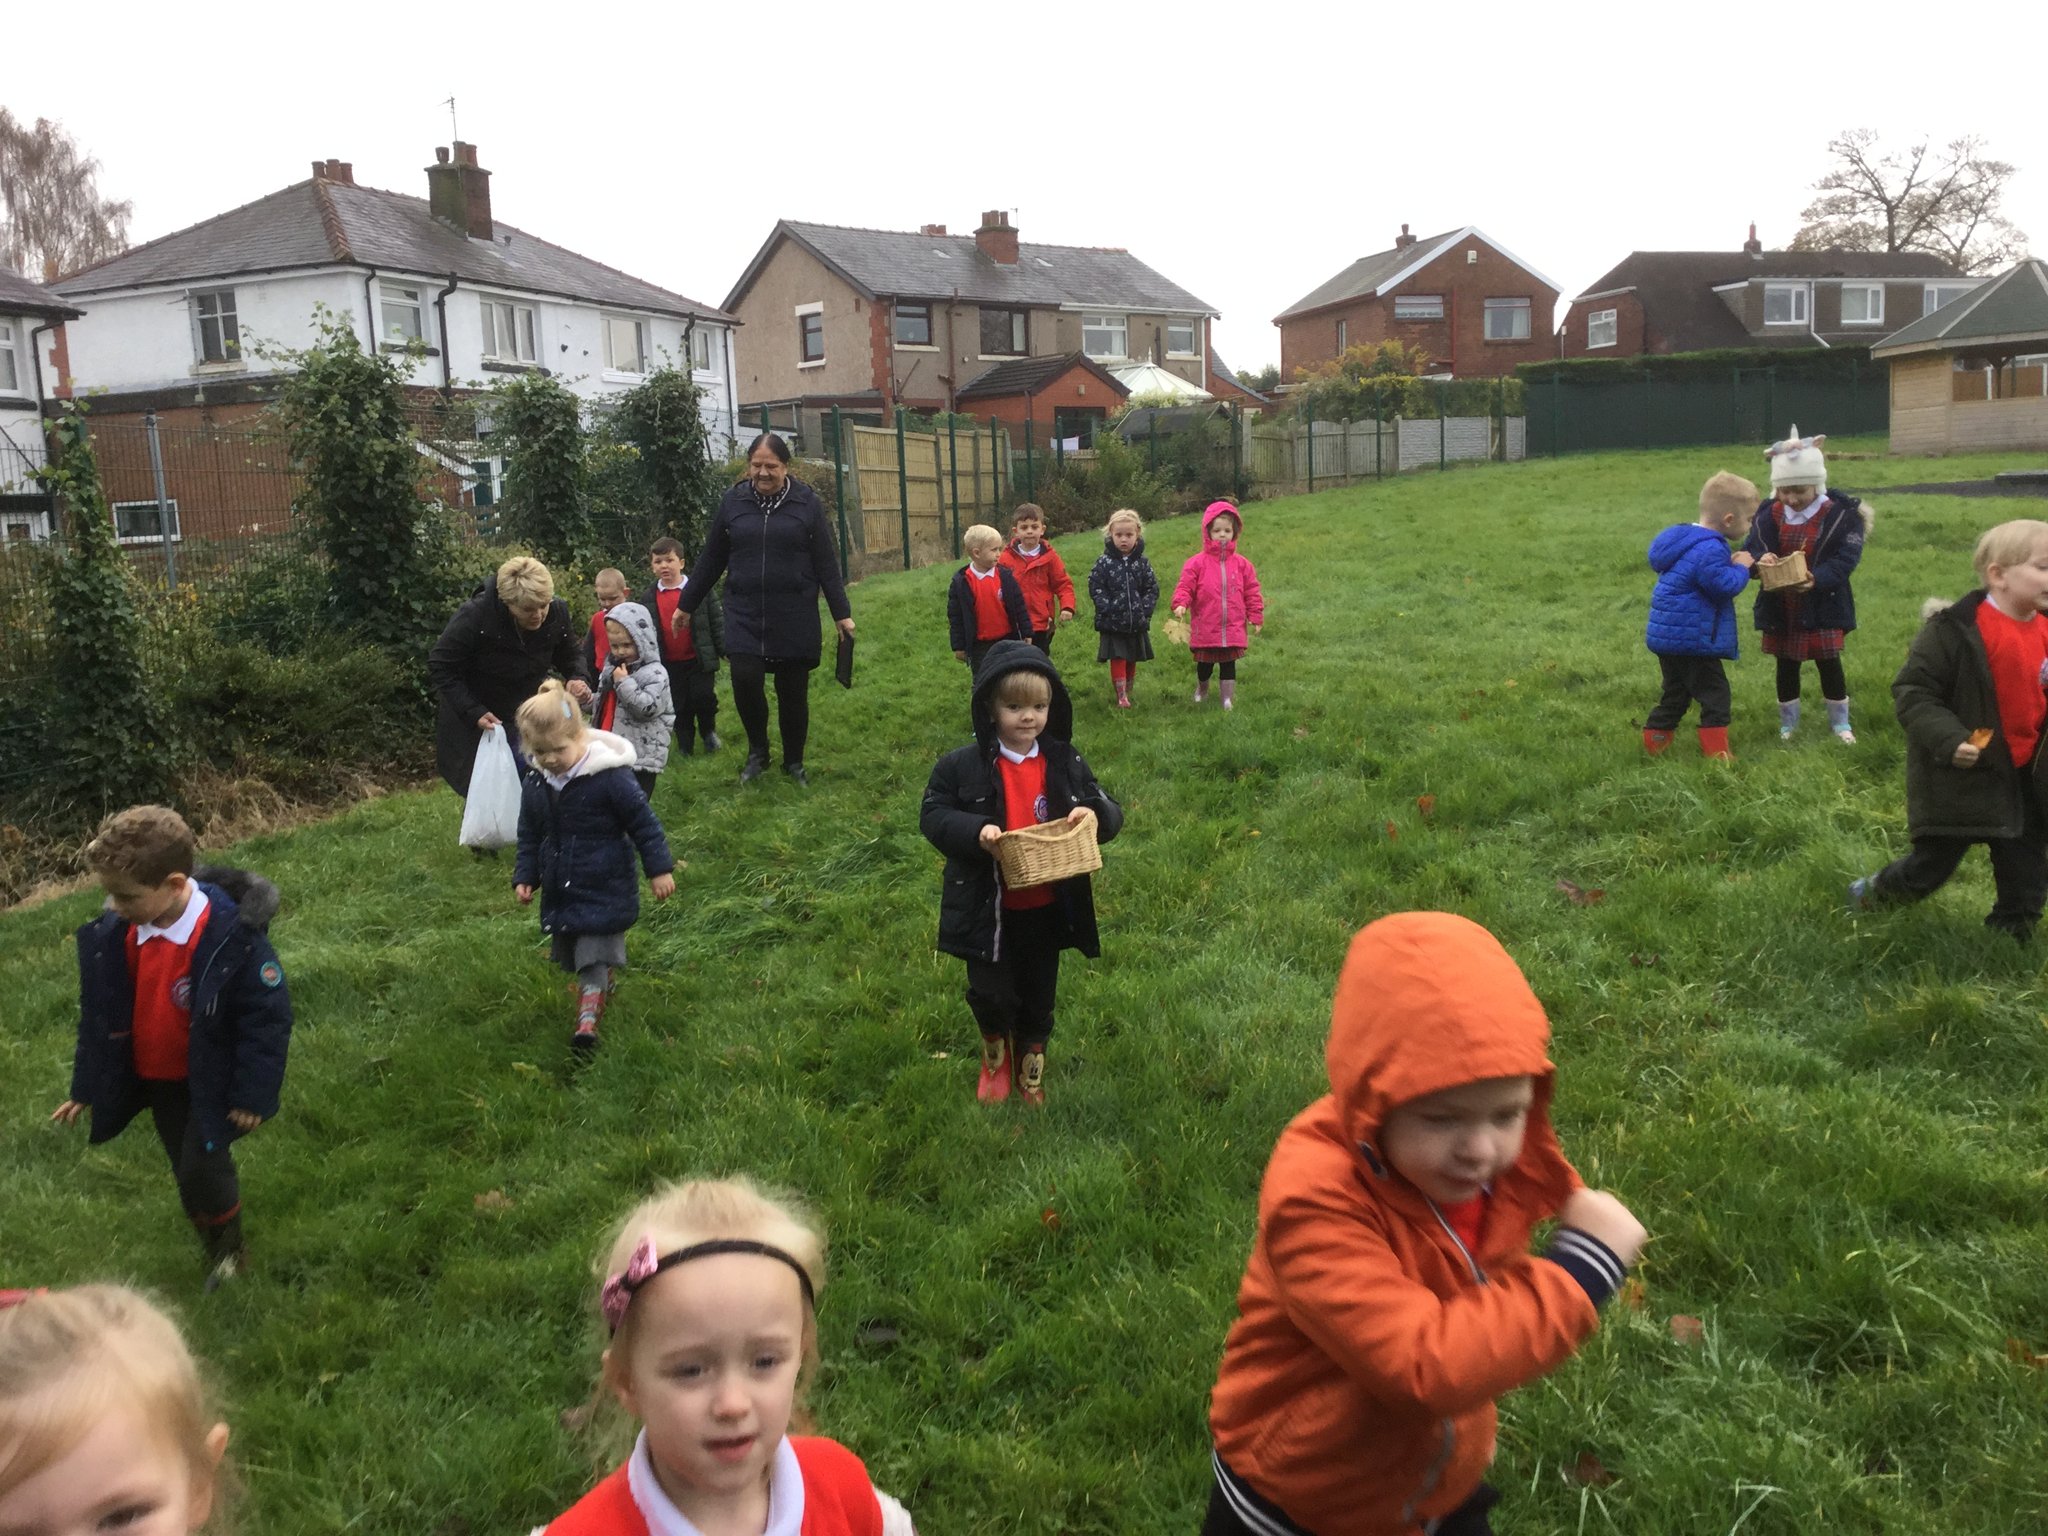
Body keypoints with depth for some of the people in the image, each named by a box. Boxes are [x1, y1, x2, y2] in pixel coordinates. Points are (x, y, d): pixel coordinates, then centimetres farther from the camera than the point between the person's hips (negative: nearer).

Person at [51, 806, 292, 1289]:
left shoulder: (231, 937, -28)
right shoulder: (111, 936, -11)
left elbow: (268, 1016, -20)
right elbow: (99, 1015, 5)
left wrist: (253, 1093, -18)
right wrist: (86, 1087, 10)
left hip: (211, 1083, -5)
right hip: (155, 1082, 6)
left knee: (202, 1167, -8)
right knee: (187, 1172, 16)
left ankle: (229, 1247, 20)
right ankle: (214, 1249, 39)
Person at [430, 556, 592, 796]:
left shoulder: (558, 612, -15)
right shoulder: (474, 616, -27)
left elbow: (570, 654, 3)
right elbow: (440, 667, -17)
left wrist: (579, 678, -21)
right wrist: (473, 713, -26)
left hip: (527, 718, 4)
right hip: (473, 722, -3)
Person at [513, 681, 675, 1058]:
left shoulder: (609, 776, -20)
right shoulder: (534, 784, -1)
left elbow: (643, 823, -12)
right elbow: (529, 838, 12)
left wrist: (659, 869, -10)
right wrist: (525, 877, 5)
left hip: (604, 889, -6)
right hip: (560, 890, 6)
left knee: (594, 958, -10)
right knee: (572, 956, 16)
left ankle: (587, 1022, -8)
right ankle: (604, 986, 38)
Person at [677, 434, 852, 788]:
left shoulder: (806, 502, -2)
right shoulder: (733, 502, 2)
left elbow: (826, 562, 1)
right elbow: (710, 560, 10)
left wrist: (841, 613, 1)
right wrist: (686, 604, 14)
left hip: (795, 618, -1)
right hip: (744, 616, 1)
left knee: (793, 692, 6)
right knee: (745, 679, -16)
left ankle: (794, 761, 28)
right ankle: (757, 751, 8)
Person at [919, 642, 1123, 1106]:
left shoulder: (1066, 763, -3)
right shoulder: (961, 766, -10)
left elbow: (1110, 811, 1)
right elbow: (932, 815, -6)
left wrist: (1095, 814, -23)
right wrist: (974, 831, -24)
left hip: (1048, 907, 3)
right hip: (988, 908, -3)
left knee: (1039, 998, 17)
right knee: (992, 995, -1)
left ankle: (1031, 1068, 43)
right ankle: (996, 1051, 34)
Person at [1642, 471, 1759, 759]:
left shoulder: (1686, 541, 10)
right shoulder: (1709, 551, -23)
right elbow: (1724, 586, -24)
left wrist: (1731, 565, 7)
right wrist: (1740, 568, -7)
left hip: (1668, 636, 10)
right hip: (1692, 639, -10)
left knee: (1676, 693, 21)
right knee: (1715, 695, 1)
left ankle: (1654, 740, 26)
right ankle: (1716, 753, 4)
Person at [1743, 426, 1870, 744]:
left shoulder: (1841, 514, -11)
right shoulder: (1769, 515, -2)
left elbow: (1845, 558, -17)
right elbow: (1750, 548, -7)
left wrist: (1816, 579, -34)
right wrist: (1760, 559, -31)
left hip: (1822, 606, -3)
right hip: (1780, 608, 3)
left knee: (1829, 664, 5)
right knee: (1786, 666, 14)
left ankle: (1839, 721, 23)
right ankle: (1788, 721, 29)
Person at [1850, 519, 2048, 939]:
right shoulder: (1956, 631, -20)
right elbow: (1912, 692, -19)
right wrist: (1947, 739, -29)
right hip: (1962, 777, -6)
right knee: (1931, 865, 6)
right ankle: (1869, 897, 31)